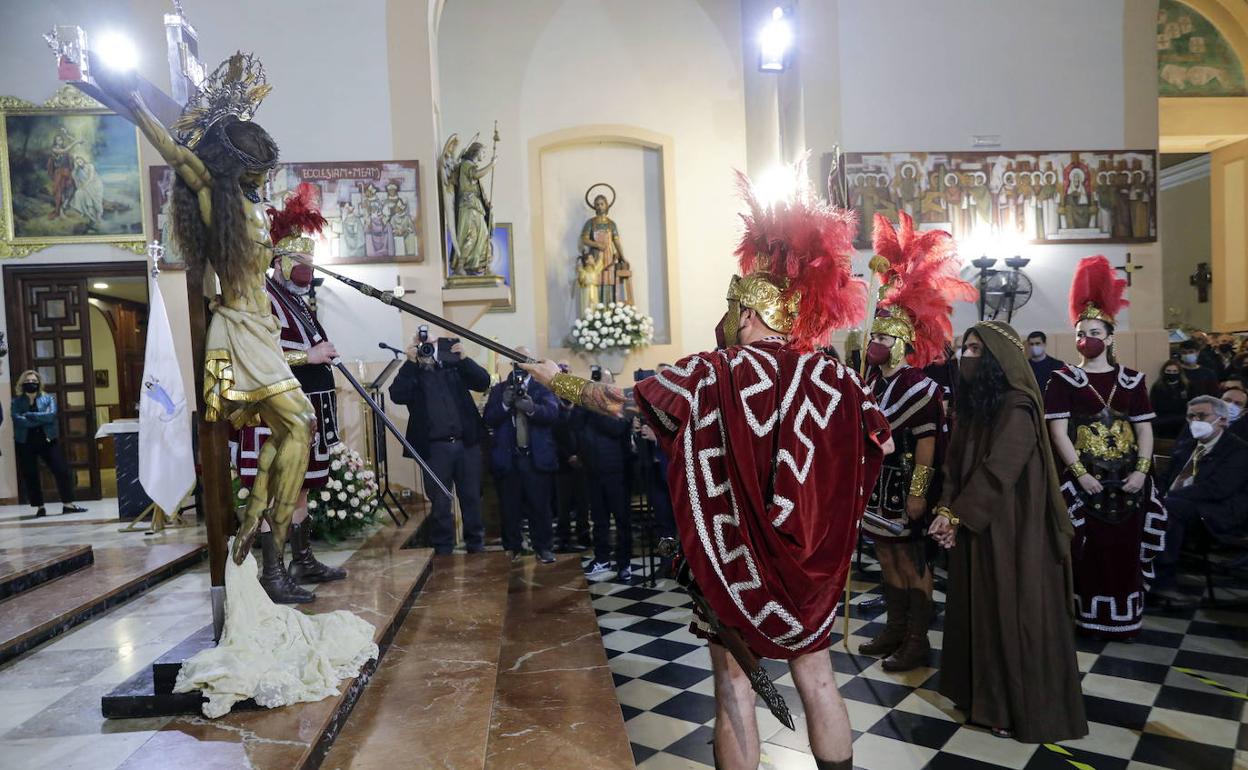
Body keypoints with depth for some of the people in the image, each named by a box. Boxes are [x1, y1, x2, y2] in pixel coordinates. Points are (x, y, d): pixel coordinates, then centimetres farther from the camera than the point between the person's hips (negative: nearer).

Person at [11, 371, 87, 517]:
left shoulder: (48, 398, 5)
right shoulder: (16, 402, 4)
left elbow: (51, 415, -13)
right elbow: (18, 419, -15)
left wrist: (29, 415, -15)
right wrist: (41, 419, -15)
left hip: (47, 440, 0)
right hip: (25, 443, 0)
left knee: (61, 470, -4)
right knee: (29, 475, 3)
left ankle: (67, 504, 4)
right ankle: (39, 507, 13)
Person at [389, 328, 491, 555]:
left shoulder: (454, 366, 11)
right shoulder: (411, 374, 7)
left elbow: (484, 382, 2)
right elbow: (397, 396, -11)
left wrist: (464, 358, -10)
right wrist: (411, 362, -14)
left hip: (466, 442, 1)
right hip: (434, 447, -1)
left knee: (472, 498, 10)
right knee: (440, 504, 5)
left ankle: (477, 547, 23)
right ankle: (443, 552, 16)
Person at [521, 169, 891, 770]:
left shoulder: (713, 374, -13)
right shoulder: (829, 376, -5)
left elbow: (615, 401, -9)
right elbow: (883, 443, 5)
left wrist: (554, 378, 7)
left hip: (733, 556, -3)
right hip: (810, 559, 4)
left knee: (734, 692, 9)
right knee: (817, 680, 16)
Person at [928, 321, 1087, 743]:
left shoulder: (1018, 407, -16)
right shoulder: (971, 403, 10)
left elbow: (998, 470, -21)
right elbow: (955, 462, 7)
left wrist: (955, 514, -17)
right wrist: (946, 510, -5)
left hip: (1011, 527, -8)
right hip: (975, 525, 8)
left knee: (1013, 610, 2)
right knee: (980, 608, 13)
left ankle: (1024, 707, 15)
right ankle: (985, 693, 27)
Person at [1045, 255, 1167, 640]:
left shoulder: (1132, 380, 7)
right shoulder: (1063, 380, -2)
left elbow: (1145, 430, 5)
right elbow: (1058, 432, -8)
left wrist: (1142, 471, -8)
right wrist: (1080, 474, -15)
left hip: (1128, 479, 3)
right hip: (1084, 478, -3)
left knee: (1126, 547, 8)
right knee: (1089, 548, 2)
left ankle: (1123, 618, 22)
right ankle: (1090, 616, 13)